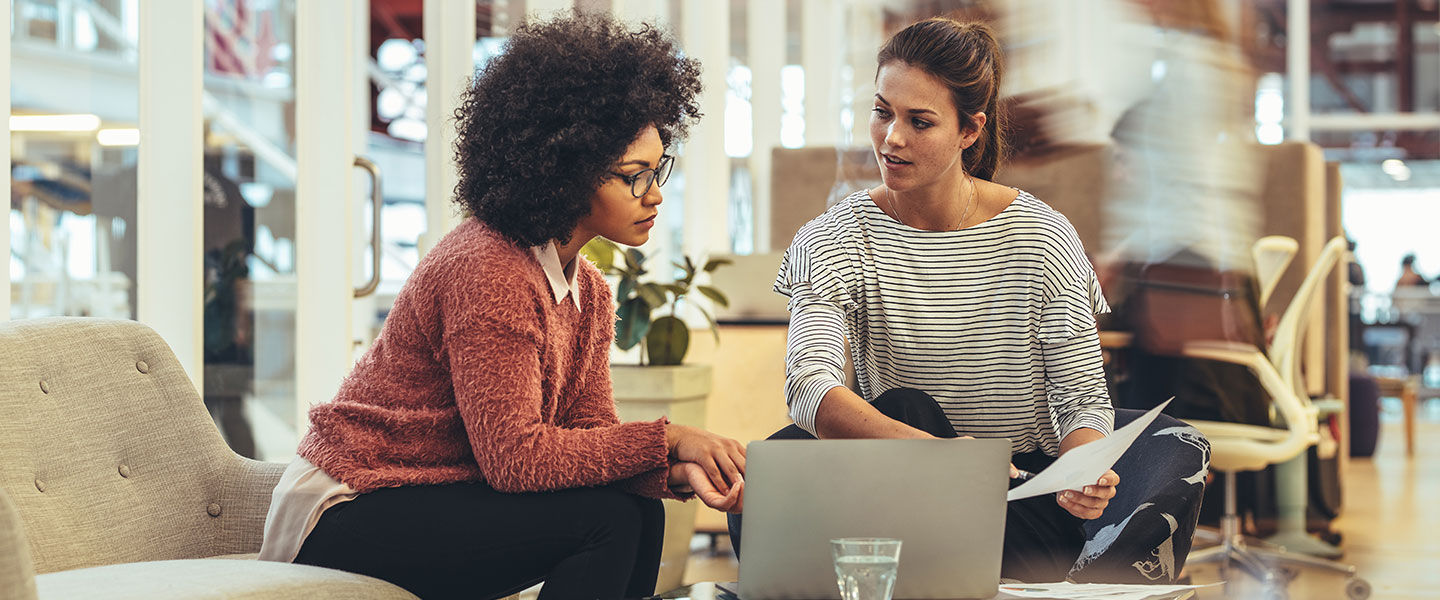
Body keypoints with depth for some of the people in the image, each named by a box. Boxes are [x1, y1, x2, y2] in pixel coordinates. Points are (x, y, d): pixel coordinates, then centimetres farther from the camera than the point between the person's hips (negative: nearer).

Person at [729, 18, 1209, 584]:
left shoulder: (1041, 239, -5)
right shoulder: (835, 240, -7)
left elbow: (1083, 399, -7)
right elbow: (809, 388, -24)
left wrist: (1085, 473, -32)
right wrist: (931, 452, -43)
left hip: (1035, 489, 1)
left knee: (1171, 446, -22)